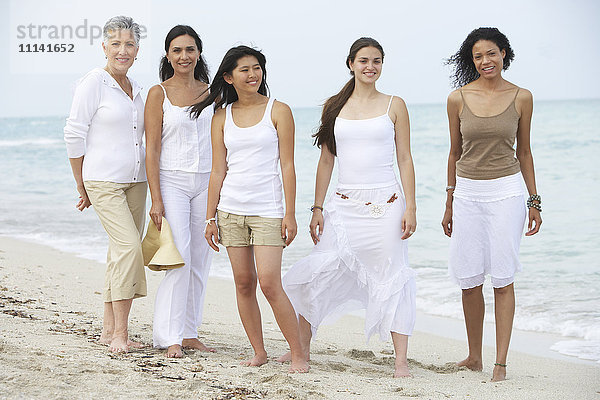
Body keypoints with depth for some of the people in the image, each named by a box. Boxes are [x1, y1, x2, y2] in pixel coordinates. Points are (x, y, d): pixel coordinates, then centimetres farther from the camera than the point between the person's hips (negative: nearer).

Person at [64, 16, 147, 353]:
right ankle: (120, 333, -15)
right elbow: (74, 135, -7)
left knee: (123, 253, 6)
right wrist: (82, 186, -2)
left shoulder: (136, 88, 13)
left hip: (135, 180, 7)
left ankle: (110, 329, 15)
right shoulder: (94, 83, -7)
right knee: (129, 246, -18)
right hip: (104, 180, -7)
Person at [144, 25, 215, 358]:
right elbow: (152, 150, -5)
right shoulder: (159, 94, -1)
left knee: (200, 261, 4)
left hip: (206, 184, 4)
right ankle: (170, 336, -8)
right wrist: (156, 199, -12)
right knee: (180, 257, -14)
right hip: (172, 181, -4)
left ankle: (190, 333, 13)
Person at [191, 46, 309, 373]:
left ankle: (298, 354, -3)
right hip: (231, 210, 4)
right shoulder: (222, 117, 9)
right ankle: (258, 351, 14)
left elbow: (287, 166, -2)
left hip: (267, 210, -4)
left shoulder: (278, 111, 1)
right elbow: (218, 171, 9)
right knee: (244, 283, 4)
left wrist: (290, 214, -7)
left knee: (269, 283, -12)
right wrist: (210, 217, 6)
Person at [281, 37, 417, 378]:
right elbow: (326, 161, 11)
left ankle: (401, 360, 2)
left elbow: (405, 160, 3)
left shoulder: (394, 106, 5)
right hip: (344, 206, 2)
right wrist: (318, 208, 6)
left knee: (391, 279, -3)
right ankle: (302, 348, 16)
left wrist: (410, 208, -5)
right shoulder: (335, 107, 9)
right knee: (318, 273, 1)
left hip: (385, 204, -2)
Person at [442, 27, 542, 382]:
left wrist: (534, 201, 7)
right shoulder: (458, 99, 2)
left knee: (503, 279, -4)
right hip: (468, 193, 1)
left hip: (506, 192, -1)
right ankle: (475, 357, 18)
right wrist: (449, 204, 12)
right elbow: (455, 153, 11)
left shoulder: (521, 98, 1)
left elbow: (524, 152, 9)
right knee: (469, 280, 3)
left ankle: (501, 362, 0)